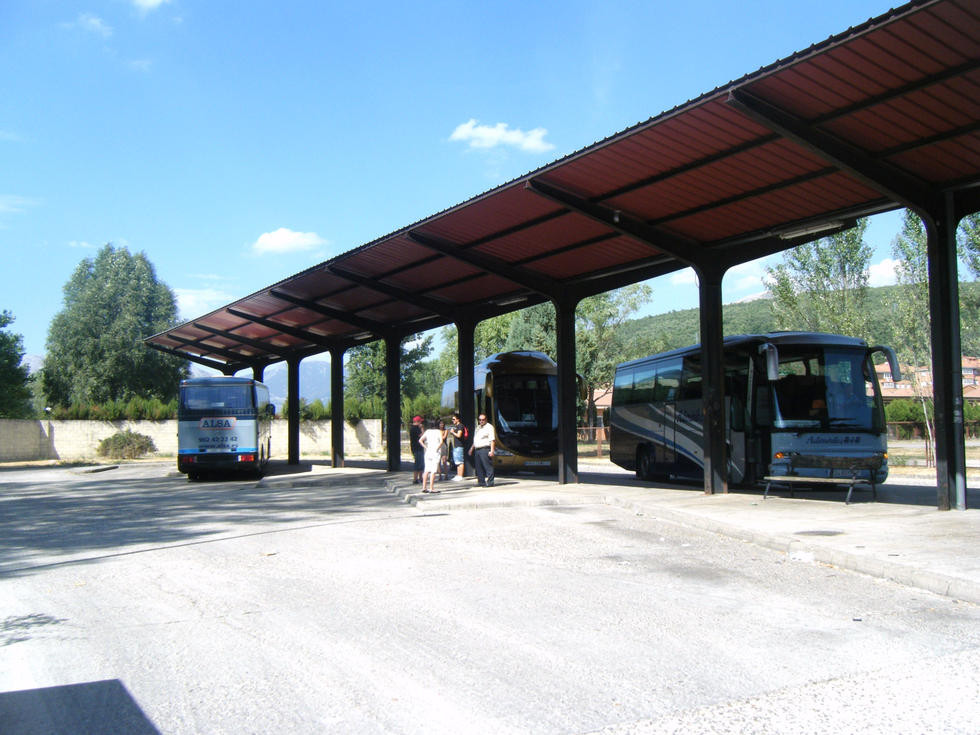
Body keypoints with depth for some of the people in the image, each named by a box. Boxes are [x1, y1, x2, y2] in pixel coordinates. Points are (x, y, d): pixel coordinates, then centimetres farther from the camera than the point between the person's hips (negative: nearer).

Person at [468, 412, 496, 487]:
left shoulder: (489, 427, -3)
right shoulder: (477, 428, 22)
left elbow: (492, 440, -11)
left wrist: (492, 450, -19)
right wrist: (472, 448, 25)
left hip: (485, 449, -8)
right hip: (477, 450, 8)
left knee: (488, 466, -9)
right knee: (479, 467, 9)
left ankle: (489, 482, -8)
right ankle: (481, 482, 16)